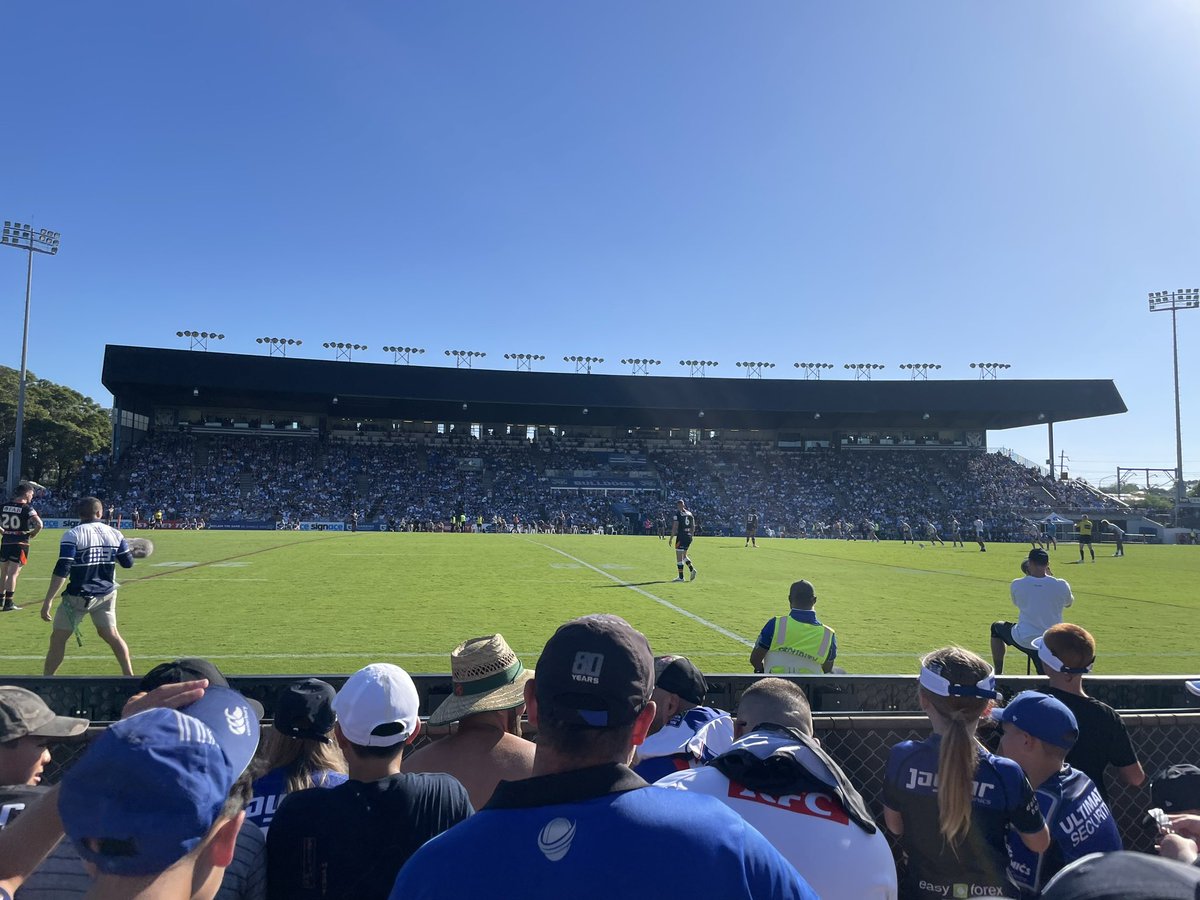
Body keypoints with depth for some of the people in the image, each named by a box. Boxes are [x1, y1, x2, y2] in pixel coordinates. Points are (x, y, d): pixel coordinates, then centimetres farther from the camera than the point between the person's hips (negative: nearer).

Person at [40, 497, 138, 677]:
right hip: (106, 594, 4)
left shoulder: (72, 535, -12)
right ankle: (129, 675, 18)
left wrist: (48, 601, -15)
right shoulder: (114, 534, 0)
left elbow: (62, 571, -17)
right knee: (111, 634, 16)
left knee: (58, 638, 9)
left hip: (79, 596, -4)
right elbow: (127, 562, 8)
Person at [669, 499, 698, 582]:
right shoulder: (690, 513, 11)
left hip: (681, 537, -7)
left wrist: (671, 538, -7)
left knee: (679, 557, 0)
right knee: (684, 555, 21)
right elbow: (693, 527, 13)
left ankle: (681, 577, 1)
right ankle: (692, 569, 4)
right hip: (689, 537, 7)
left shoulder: (678, 513, -8)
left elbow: (675, 527, -13)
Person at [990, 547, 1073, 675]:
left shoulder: (1017, 585, -10)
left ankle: (997, 675, 28)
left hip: (1023, 640, -2)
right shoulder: (1061, 585, -9)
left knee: (996, 627, 28)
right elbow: (1068, 603, 16)